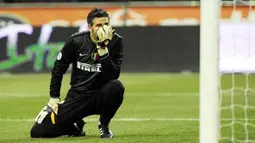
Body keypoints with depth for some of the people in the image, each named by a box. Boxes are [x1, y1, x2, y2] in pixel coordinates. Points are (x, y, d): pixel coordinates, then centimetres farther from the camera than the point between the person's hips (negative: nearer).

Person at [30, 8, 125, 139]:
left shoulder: (116, 41, -11)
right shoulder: (76, 41, -9)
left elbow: (113, 75, -22)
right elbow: (58, 68, 5)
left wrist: (103, 48, -31)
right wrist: (54, 99, 2)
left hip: (100, 96, -1)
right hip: (77, 96, 1)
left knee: (116, 86, -38)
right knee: (38, 131, -12)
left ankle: (104, 125, -6)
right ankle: (76, 126, 20)